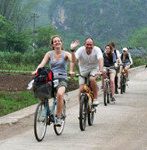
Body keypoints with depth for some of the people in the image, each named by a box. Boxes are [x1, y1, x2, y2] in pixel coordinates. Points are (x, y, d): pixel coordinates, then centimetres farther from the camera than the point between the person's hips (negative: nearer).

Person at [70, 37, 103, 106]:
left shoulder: (97, 50, -21)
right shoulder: (81, 50, -19)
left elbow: (100, 60, -36)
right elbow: (74, 60, -33)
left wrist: (100, 70, -53)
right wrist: (72, 50, -50)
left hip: (94, 69, -1)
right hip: (83, 70, 1)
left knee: (92, 79, -33)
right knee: (81, 89, -12)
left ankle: (95, 99, -17)